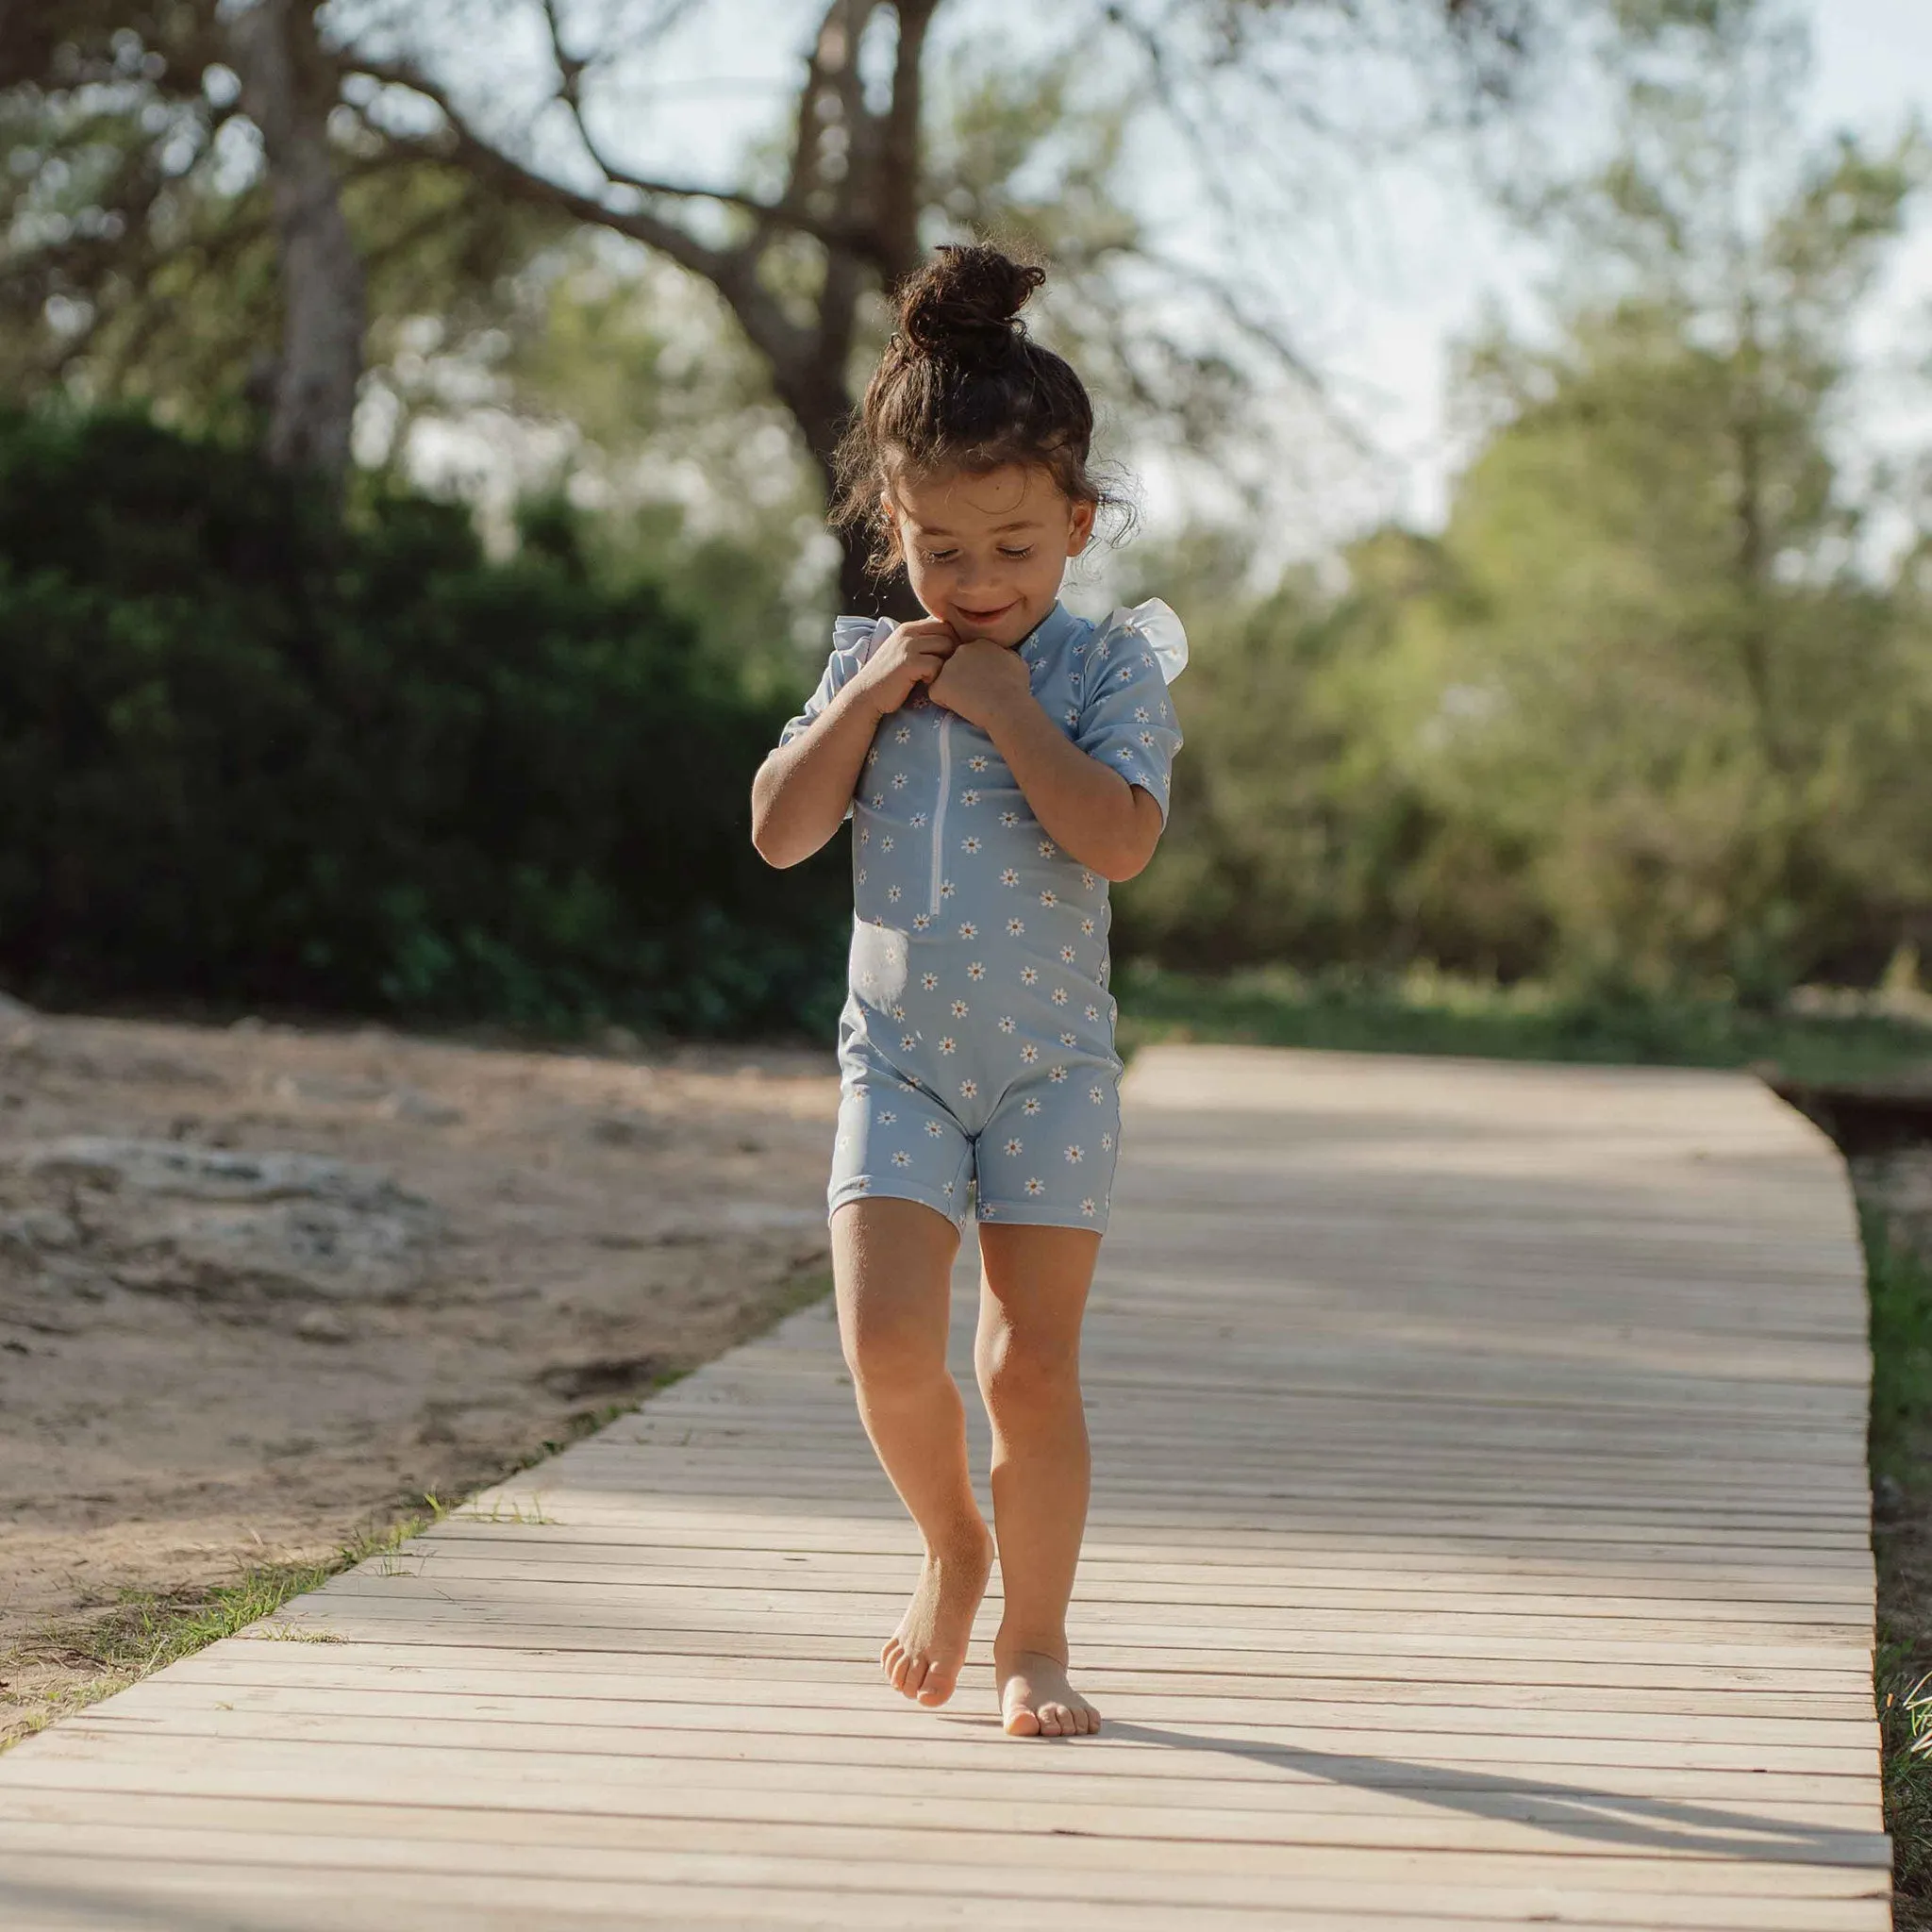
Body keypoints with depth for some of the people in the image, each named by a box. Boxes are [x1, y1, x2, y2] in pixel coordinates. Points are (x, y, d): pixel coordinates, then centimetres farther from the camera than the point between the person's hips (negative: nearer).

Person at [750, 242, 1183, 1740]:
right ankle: (952, 1547, 16)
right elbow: (780, 832, -2)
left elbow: (1118, 840, -20)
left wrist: (1008, 711, -19)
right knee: (889, 1345, -12)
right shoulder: (870, 666, 6)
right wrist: (868, 700, -11)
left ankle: (1034, 1639, 14)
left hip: (1052, 1067, -2)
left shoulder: (1109, 671, -4)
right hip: (898, 1063, 2)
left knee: (1032, 1367, 0)